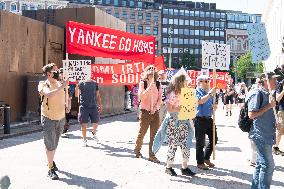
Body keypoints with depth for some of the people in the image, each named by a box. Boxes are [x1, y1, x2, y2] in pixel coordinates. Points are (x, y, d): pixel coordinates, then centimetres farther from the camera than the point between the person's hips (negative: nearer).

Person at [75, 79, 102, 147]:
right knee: (84, 124, -1)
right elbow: (77, 95, -4)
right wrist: (77, 87, -20)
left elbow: (97, 95, 14)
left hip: (93, 106, 2)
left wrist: (100, 105, 8)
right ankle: (84, 140, 13)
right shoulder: (81, 83, 2)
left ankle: (94, 133, 36)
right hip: (84, 107, -2)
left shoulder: (95, 84, 9)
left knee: (96, 123, 5)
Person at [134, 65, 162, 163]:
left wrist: (155, 108, -9)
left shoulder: (158, 84, 8)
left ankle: (152, 155, 9)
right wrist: (150, 87, -19)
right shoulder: (143, 83, -1)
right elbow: (141, 96, -12)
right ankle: (137, 149, 29)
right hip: (145, 111, -3)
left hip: (155, 112, 3)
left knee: (154, 135, 2)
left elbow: (160, 98, 6)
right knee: (142, 132, 6)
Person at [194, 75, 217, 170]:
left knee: (214, 138, 11)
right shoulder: (197, 91, -6)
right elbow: (200, 101, -24)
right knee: (200, 142, 1)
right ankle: (200, 162, 13)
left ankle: (206, 158, 28)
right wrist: (210, 93, -24)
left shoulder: (208, 92, 16)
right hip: (200, 119, -7)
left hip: (208, 119, 7)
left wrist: (214, 107, 2)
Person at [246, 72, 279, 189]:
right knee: (268, 165, -9)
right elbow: (251, 115, -21)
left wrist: (275, 123, 17)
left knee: (261, 164, 15)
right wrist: (269, 106, -18)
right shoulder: (257, 93, -15)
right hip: (261, 135, -10)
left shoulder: (266, 94, 15)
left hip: (266, 134, 10)